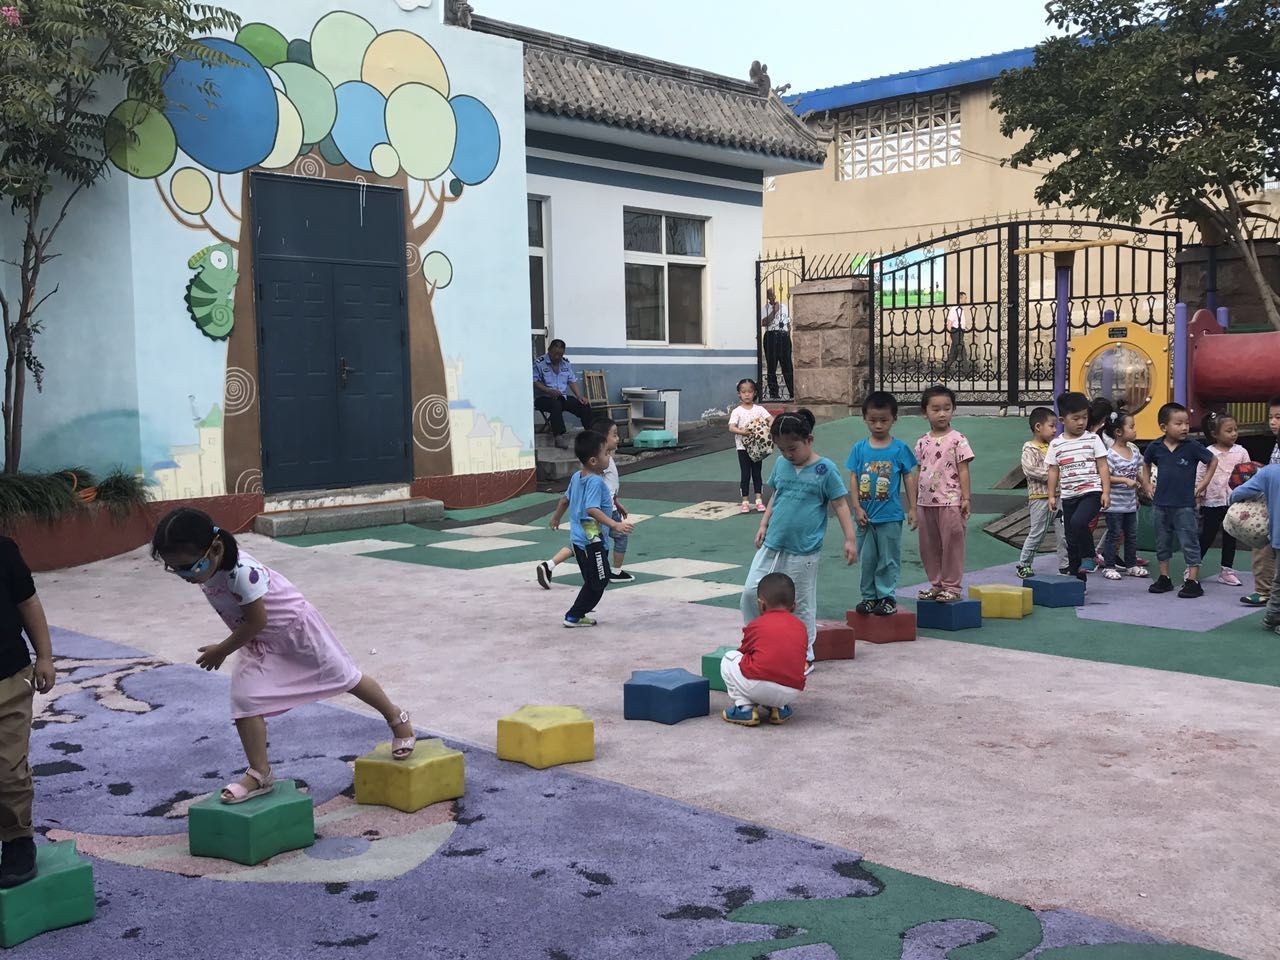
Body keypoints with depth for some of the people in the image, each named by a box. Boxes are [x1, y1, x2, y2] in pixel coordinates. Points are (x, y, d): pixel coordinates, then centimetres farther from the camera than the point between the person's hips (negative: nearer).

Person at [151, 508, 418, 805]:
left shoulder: (241, 571, -39)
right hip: (261, 642, 7)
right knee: (242, 699, -8)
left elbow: (257, 621, -29)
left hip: (294, 626, -7)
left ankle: (396, 718, 34)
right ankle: (260, 774, 1)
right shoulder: (207, 567, -13)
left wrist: (222, 651, -18)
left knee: (343, 677, 11)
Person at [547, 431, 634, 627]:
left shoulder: (577, 477, 10)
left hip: (579, 538, 10)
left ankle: (577, 615, 21)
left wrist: (556, 518, 40)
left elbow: (565, 499, 23)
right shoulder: (595, 481, -20)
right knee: (598, 581, -1)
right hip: (592, 539, -10)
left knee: (592, 581, 18)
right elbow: (592, 509, -31)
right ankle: (574, 616, 3)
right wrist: (615, 525, -38)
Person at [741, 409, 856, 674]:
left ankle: (805, 655, 20)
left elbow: (840, 505, -7)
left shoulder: (824, 469, -9)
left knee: (801, 604, 6)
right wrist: (764, 525, 10)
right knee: (751, 592, 3)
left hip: (803, 551, -5)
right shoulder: (781, 465, 5)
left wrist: (850, 539, -10)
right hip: (771, 545, 5)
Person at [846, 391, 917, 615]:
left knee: (889, 559, 5)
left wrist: (912, 508, 0)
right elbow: (853, 479, 1)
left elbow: (909, 478, 2)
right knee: (867, 558, 10)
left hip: (890, 515, -2)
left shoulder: (899, 448, -3)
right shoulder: (859, 448, 1)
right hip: (865, 516, 2)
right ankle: (869, 596, 21)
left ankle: (888, 597, 14)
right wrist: (857, 508, -5)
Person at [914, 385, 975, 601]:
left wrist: (966, 498, -11)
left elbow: (963, 470, -6)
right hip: (926, 502, 5)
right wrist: (914, 503, 13)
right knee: (928, 546, 11)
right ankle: (936, 584, 23)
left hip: (950, 502, -5)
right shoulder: (922, 442, 9)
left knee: (951, 544, 0)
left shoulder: (957, 439, -5)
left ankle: (952, 586, 8)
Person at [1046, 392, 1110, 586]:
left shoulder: (1092, 439, 1)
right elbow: (1053, 471, 11)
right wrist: (1052, 496, 5)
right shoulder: (1056, 444, 6)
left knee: (1078, 522, -29)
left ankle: (1089, 556, -6)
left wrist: (1106, 492, -5)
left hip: (1091, 492, -4)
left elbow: (1103, 467, 1)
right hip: (1068, 496, 4)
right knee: (1072, 540, 8)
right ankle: (1077, 578, 18)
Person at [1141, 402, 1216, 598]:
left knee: (1189, 543, -1)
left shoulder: (1192, 447, -9)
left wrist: (1203, 484, 1)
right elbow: (1146, 463, 19)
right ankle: (1164, 578, 23)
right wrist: (1147, 484, 11)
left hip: (1184, 504, -3)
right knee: (1162, 543, 13)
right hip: (1161, 503, 4)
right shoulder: (1155, 447, -1)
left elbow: (1213, 461, 4)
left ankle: (1193, 582, 3)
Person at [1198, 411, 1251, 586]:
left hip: (1234, 501, 3)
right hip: (1213, 502, -3)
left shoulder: (1241, 452, 0)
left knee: (1230, 537, 10)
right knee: (1207, 536, 4)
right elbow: (1199, 477, -5)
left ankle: (1226, 570, 20)